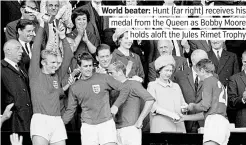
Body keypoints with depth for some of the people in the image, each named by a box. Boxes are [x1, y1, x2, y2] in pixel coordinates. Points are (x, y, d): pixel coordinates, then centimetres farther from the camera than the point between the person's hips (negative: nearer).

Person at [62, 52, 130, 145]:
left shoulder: (104, 78, 0)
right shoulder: (74, 88, 7)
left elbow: (125, 89, 3)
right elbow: (70, 110, 13)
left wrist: (116, 105, -5)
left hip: (106, 123, -2)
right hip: (87, 126, 2)